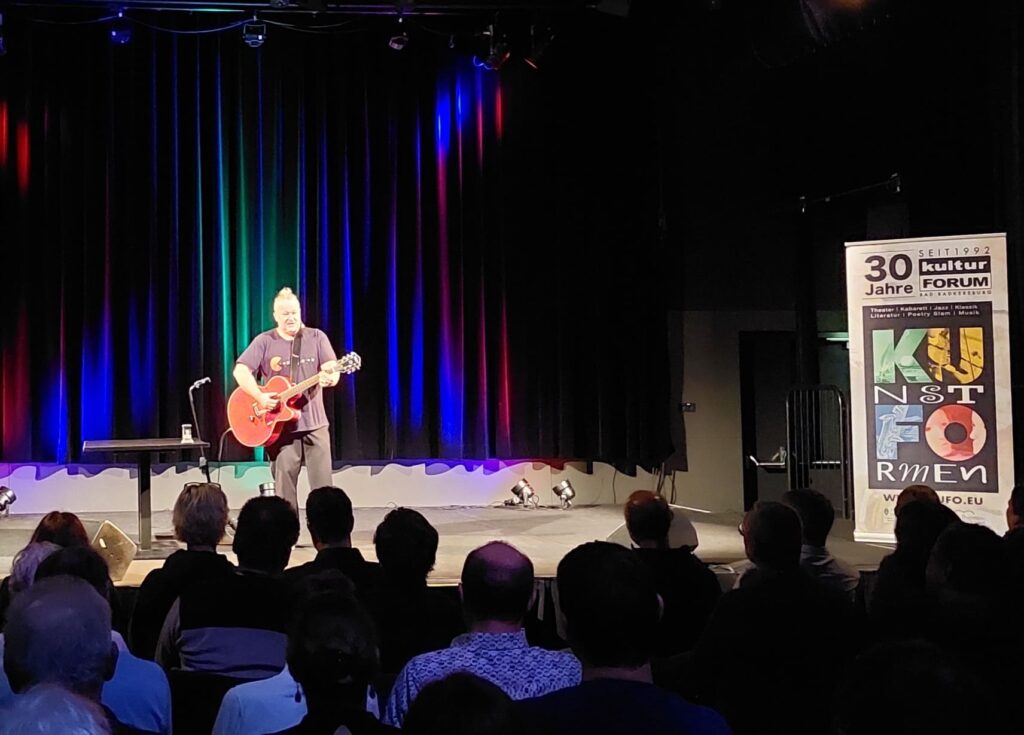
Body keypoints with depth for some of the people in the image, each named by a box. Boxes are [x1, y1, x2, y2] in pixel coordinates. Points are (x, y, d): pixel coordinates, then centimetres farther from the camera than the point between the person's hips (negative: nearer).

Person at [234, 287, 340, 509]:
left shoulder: (317, 337, 4)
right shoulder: (264, 341, 1)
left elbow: (332, 370, -5)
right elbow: (240, 371, -5)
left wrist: (329, 378, -29)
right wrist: (260, 397, -19)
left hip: (314, 424, 1)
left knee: (323, 487, 0)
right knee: (284, 488, 2)